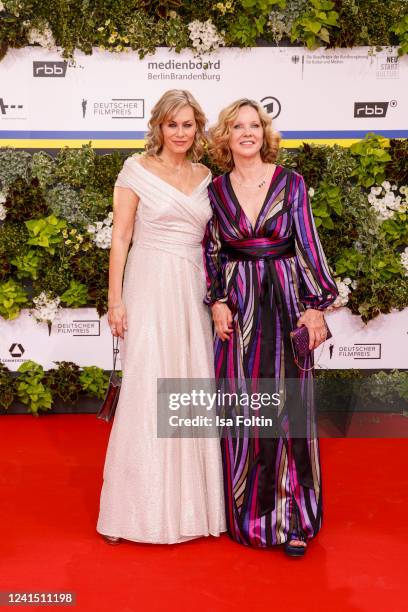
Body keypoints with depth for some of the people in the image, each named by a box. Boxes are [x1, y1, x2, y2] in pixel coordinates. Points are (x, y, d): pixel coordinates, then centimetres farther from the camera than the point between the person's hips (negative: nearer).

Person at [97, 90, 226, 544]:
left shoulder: (204, 176, 12)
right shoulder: (137, 170, -1)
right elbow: (120, 237, -4)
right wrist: (115, 300, -10)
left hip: (193, 290, 5)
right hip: (151, 288, -4)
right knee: (146, 391, -2)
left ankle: (188, 500, 22)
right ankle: (136, 507, 13)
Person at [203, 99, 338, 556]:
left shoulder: (290, 183, 1)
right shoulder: (215, 190, 6)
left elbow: (308, 245, 0)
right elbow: (210, 252, 9)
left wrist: (316, 304, -5)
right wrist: (216, 301, -3)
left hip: (285, 304, -1)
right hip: (236, 308, 1)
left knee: (288, 408, 2)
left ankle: (292, 518, 15)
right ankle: (247, 512, 22)